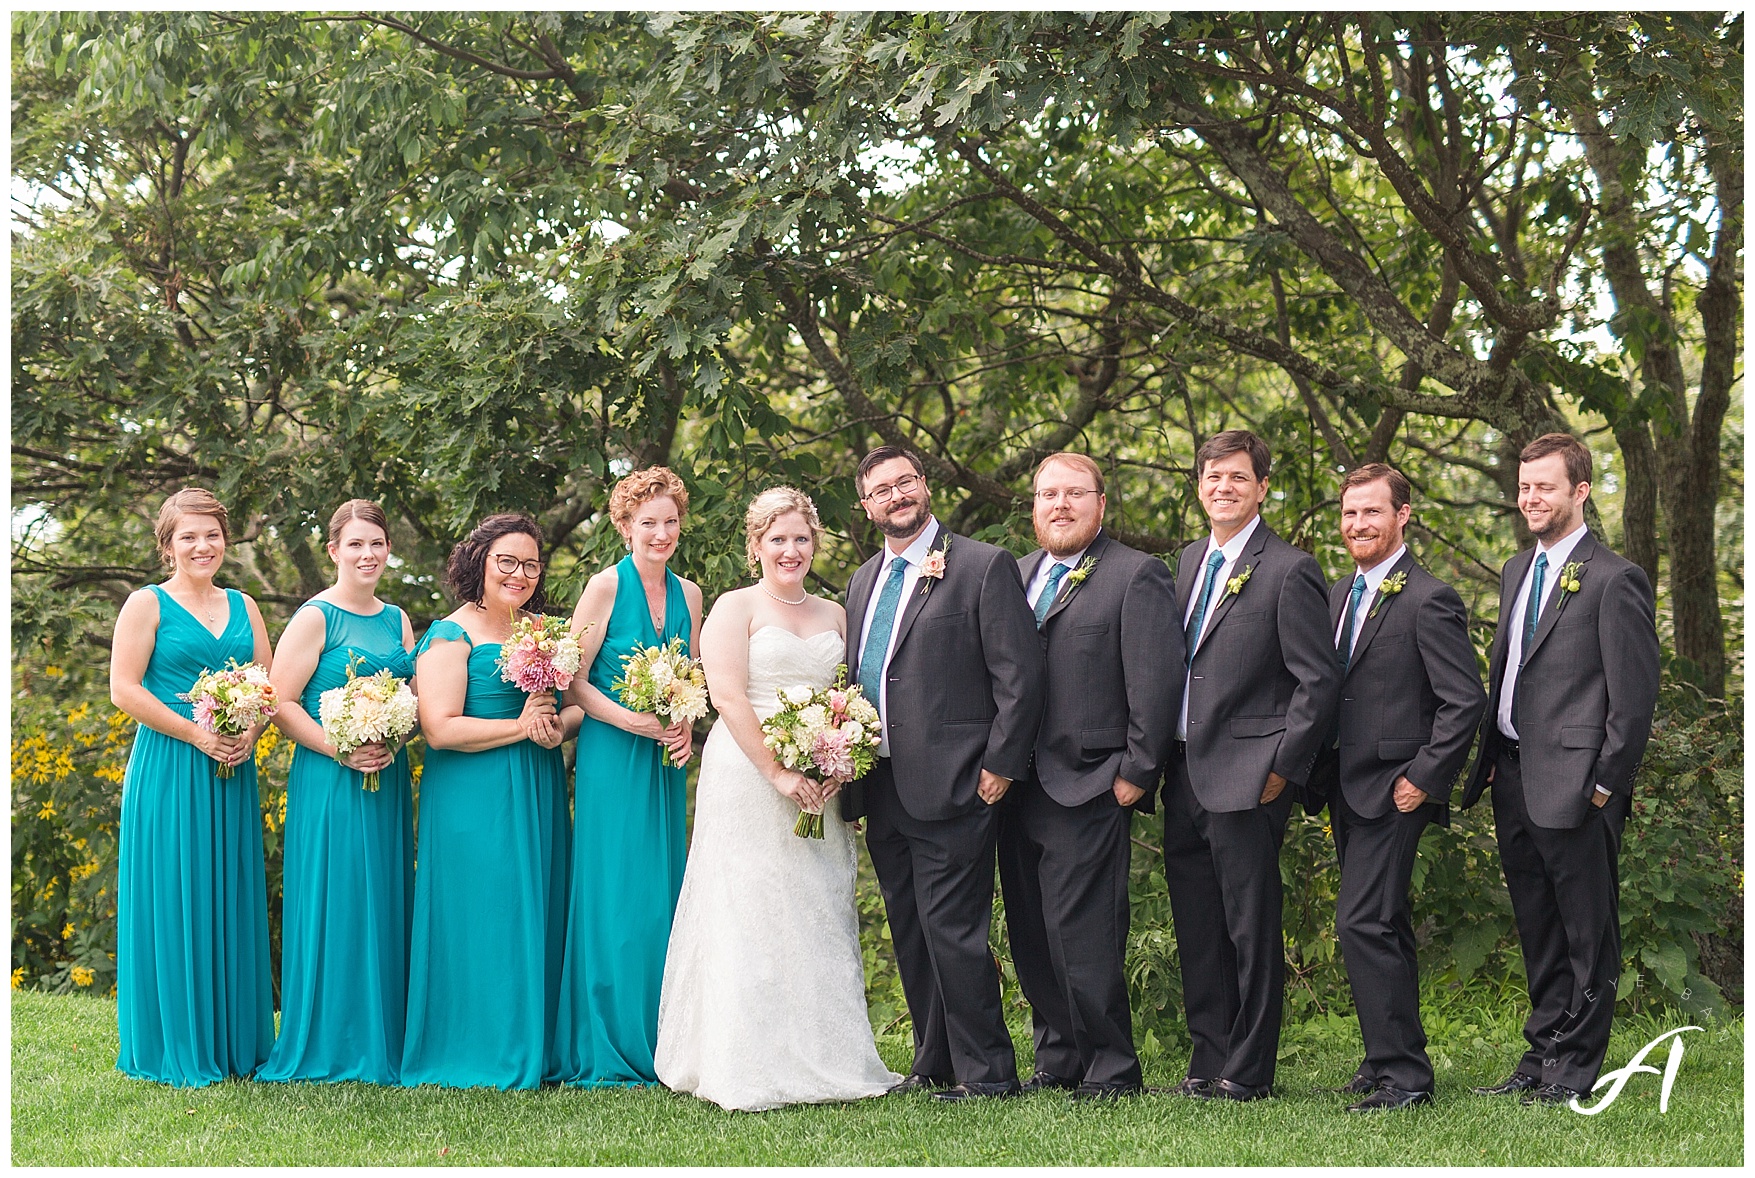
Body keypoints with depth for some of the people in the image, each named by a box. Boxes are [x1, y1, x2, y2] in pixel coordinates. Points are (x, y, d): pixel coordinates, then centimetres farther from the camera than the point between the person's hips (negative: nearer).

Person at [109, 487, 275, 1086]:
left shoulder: (242, 607, 14)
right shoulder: (147, 604, 0)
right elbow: (125, 689, -9)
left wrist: (250, 732, -6)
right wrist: (196, 733, -15)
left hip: (234, 774, 5)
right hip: (168, 769, -5)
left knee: (231, 901, 7)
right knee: (174, 902, -3)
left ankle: (235, 1041, 14)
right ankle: (178, 1051, 4)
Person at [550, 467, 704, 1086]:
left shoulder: (687, 593, 10)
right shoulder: (606, 586, -6)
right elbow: (571, 680, -7)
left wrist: (686, 727, -2)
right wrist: (631, 720, -18)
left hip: (666, 762, 5)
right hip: (612, 757, -5)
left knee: (661, 897, 6)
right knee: (614, 898, -5)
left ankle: (656, 1046, 12)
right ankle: (608, 1051, 2)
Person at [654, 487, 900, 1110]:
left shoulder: (833, 614, 16)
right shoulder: (735, 608, 0)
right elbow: (728, 696, -11)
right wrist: (778, 773, -18)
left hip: (820, 786, 5)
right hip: (748, 777, -5)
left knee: (821, 915, 5)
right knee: (753, 915, -6)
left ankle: (823, 1058, 11)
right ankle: (752, 1068, -3)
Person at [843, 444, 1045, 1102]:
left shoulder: (983, 567, -5)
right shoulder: (862, 583, 17)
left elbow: (1020, 674, -9)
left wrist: (999, 767, -13)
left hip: (952, 792, -7)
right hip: (883, 794, 7)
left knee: (952, 932, -8)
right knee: (909, 937, 13)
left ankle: (986, 1073, 1)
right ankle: (935, 1065, 23)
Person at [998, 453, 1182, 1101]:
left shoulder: (1137, 575, -3)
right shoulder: (1016, 575, 17)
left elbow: (1156, 682, -8)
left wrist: (1137, 773, -12)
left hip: (1087, 787, -7)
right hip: (1016, 785, 7)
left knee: (1082, 937, -8)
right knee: (1030, 937, 10)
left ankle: (1111, 1070, 3)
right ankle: (1058, 1060, 21)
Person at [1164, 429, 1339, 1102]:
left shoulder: (1289, 571, -8)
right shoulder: (1190, 562, 15)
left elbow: (1318, 681, -10)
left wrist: (1280, 769, -12)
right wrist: (1162, 760, 13)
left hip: (1246, 780, -7)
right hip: (1186, 778, 7)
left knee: (1251, 928, -1)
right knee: (1197, 930, 11)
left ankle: (1249, 1072, 6)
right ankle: (1209, 1061, 20)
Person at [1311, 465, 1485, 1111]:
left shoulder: (1429, 601, -11)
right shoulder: (1338, 596, 14)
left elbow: (1466, 701, -14)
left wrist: (1422, 779, -16)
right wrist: (1323, 776, 12)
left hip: (1394, 789, -8)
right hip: (1347, 790, 9)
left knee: (1362, 923, -14)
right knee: (1383, 925, 15)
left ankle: (1402, 1075, -9)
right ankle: (1394, 1058, 23)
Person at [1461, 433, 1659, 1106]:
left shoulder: (1614, 581, -10)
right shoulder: (1516, 572, 15)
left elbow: (1634, 697, -11)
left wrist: (1606, 784, -13)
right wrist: (1490, 760, 13)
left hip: (1574, 786, -8)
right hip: (1514, 780, 8)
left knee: (1587, 933, 2)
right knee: (1537, 930, 16)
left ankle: (1575, 1070, 10)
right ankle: (1542, 1055, 26)